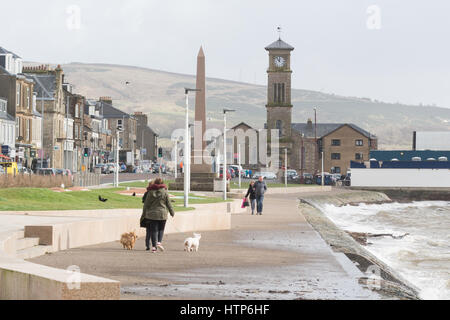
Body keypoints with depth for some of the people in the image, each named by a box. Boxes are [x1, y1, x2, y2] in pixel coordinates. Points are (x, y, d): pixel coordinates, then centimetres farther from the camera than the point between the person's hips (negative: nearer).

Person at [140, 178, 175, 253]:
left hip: (152, 214, 0)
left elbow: (146, 204, 2)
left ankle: (154, 246, -3)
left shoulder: (150, 192, -1)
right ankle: (159, 242, -5)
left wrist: (144, 214, 10)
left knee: (153, 230, 4)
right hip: (162, 214, 0)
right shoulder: (165, 192, -2)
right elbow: (168, 204, 3)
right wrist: (172, 212, 16)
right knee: (161, 229, 14)